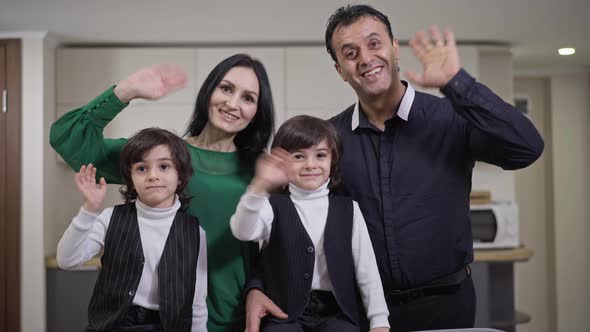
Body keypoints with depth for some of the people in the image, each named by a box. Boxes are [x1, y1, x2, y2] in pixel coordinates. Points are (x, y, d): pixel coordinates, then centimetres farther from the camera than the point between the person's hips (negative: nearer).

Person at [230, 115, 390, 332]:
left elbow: (367, 269, 7)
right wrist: (260, 186, -35)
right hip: (284, 313, -1)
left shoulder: (348, 209, 8)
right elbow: (242, 232, -19)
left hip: (337, 312, 1)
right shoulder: (274, 207, 3)